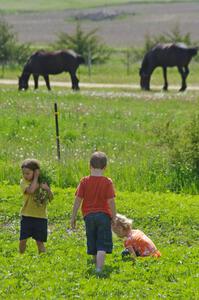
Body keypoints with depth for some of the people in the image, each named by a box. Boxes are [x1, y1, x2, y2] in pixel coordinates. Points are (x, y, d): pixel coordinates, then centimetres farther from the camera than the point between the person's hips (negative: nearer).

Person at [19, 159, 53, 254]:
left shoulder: (43, 182, 4)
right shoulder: (24, 182, -4)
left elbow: (51, 198, 4)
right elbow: (31, 190, -25)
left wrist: (47, 189, -15)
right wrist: (36, 178, -16)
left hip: (41, 216, 1)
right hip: (27, 216, -1)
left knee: (40, 242, 4)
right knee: (23, 240, -3)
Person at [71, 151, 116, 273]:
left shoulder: (84, 181, -1)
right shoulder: (107, 182, -6)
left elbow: (78, 200, -1)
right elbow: (111, 201, -9)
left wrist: (73, 217, 6)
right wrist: (114, 217, 2)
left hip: (89, 215, 2)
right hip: (104, 215, -2)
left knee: (92, 244, 16)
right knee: (102, 246, -4)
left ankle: (97, 265, 28)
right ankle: (99, 268, -18)